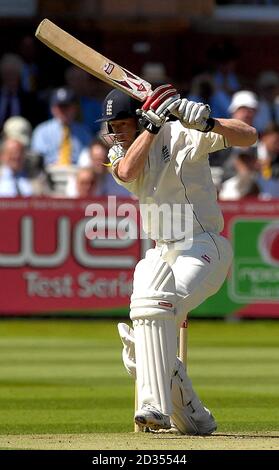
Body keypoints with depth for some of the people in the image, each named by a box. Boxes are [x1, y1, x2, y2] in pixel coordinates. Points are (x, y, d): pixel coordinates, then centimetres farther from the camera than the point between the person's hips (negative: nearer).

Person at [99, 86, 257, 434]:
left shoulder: (181, 135, -8)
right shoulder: (121, 152, 10)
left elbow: (248, 136, -18)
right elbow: (127, 172, -15)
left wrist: (207, 123, -35)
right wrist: (152, 125, -19)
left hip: (202, 249, -8)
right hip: (160, 255, 8)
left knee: (153, 303, -34)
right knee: (139, 353, 4)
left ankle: (157, 407, -40)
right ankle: (195, 421, 21)